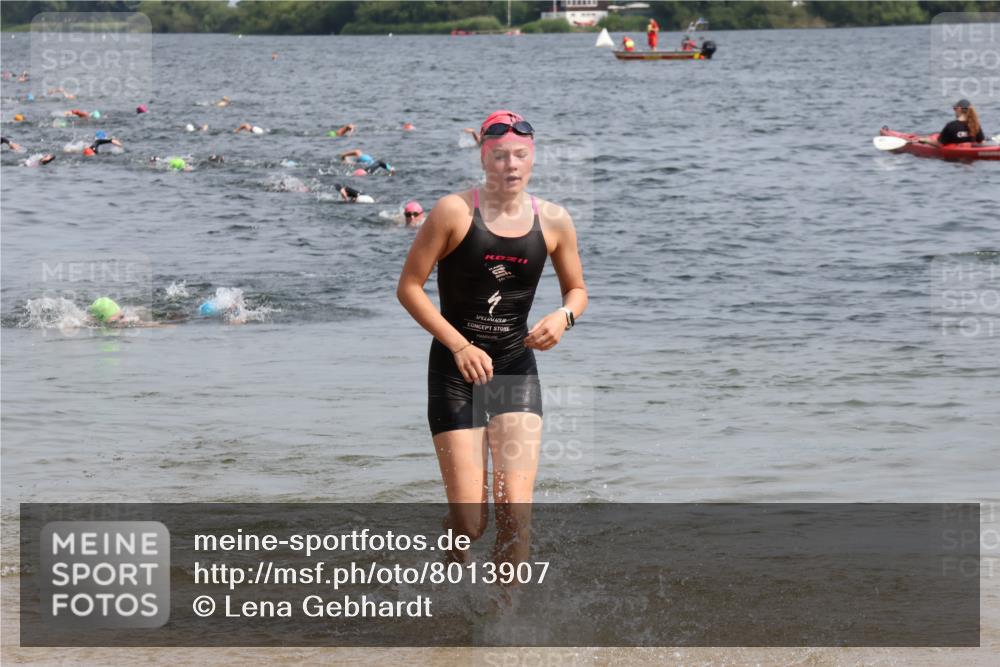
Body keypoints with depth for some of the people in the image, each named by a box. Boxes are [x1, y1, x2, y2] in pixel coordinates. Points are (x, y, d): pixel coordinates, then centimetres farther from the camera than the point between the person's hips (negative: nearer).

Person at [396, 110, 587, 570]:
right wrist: (460, 346, -15)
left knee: (515, 511, -12)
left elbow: (576, 289, 16)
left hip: (516, 370, 3)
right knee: (469, 523, -5)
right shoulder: (455, 212, -9)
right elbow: (409, 286, -7)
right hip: (456, 371, -3)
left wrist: (564, 317, -8)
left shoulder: (553, 221, 1)